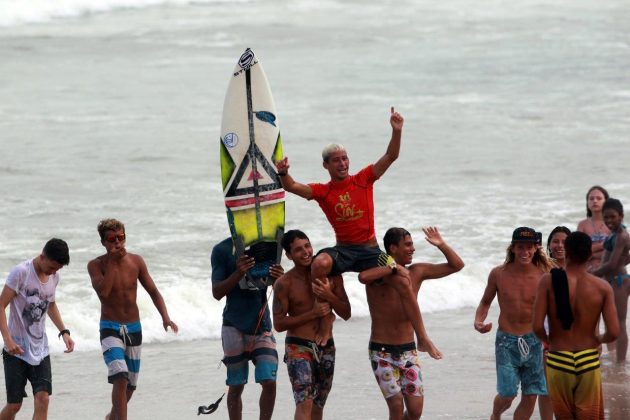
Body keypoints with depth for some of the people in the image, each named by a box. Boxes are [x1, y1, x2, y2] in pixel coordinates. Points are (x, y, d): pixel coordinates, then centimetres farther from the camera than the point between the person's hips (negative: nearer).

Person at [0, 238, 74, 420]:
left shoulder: (54, 277, 6)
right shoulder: (21, 272, -14)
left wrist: (64, 331, 12)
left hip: (40, 349, 5)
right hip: (17, 350, -5)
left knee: (42, 398, -10)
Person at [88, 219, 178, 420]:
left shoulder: (136, 261, 1)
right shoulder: (96, 265, -9)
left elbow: (153, 291, 5)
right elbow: (103, 291, -26)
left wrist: (165, 317, -8)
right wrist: (112, 262, -23)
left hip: (134, 328, 4)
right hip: (110, 328, -4)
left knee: (130, 385, 13)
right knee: (120, 378, -23)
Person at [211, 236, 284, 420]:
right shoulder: (222, 250, -4)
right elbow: (217, 292, -7)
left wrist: (280, 279, -18)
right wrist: (239, 273, -25)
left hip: (262, 325, 2)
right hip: (235, 327, -2)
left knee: (269, 382, -8)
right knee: (236, 387, 2)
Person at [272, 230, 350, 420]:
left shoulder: (330, 275, 3)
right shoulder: (284, 283, -8)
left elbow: (346, 313, 4)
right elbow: (279, 324, -9)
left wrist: (329, 296, -16)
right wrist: (313, 313, -18)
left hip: (326, 348, 5)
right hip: (298, 347, -4)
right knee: (304, 403, -19)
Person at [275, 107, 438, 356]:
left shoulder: (363, 179, 4)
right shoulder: (323, 192, 3)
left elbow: (390, 156, -3)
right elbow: (293, 187, -9)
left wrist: (396, 131, -18)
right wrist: (283, 174, -30)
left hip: (370, 250, 1)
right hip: (343, 250, -1)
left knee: (403, 284, -13)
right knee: (320, 264, -34)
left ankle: (422, 339, -1)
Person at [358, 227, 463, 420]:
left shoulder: (417, 272, 4)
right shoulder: (377, 274, -10)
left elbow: (456, 265, 9)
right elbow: (363, 277, -36)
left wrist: (441, 245, -6)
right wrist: (395, 268, -27)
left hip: (408, 351, 4)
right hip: (382, 352, -4)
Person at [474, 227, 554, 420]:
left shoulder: (543, 275, -7)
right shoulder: (498, 274, -6)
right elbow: (486, 302, 9)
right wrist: (478, 321, -11)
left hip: (533, 341, 1)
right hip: (506, 340, -1)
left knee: (530, 397, 3)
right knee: (507, 394, -4)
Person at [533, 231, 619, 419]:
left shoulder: (549, 281, -10)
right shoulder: (603, 287, -6)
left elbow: (537, 327, -14)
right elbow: (613, 332, -10)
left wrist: (547, 339, 9)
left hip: (558, 361, 0)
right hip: (588, 361, 0)